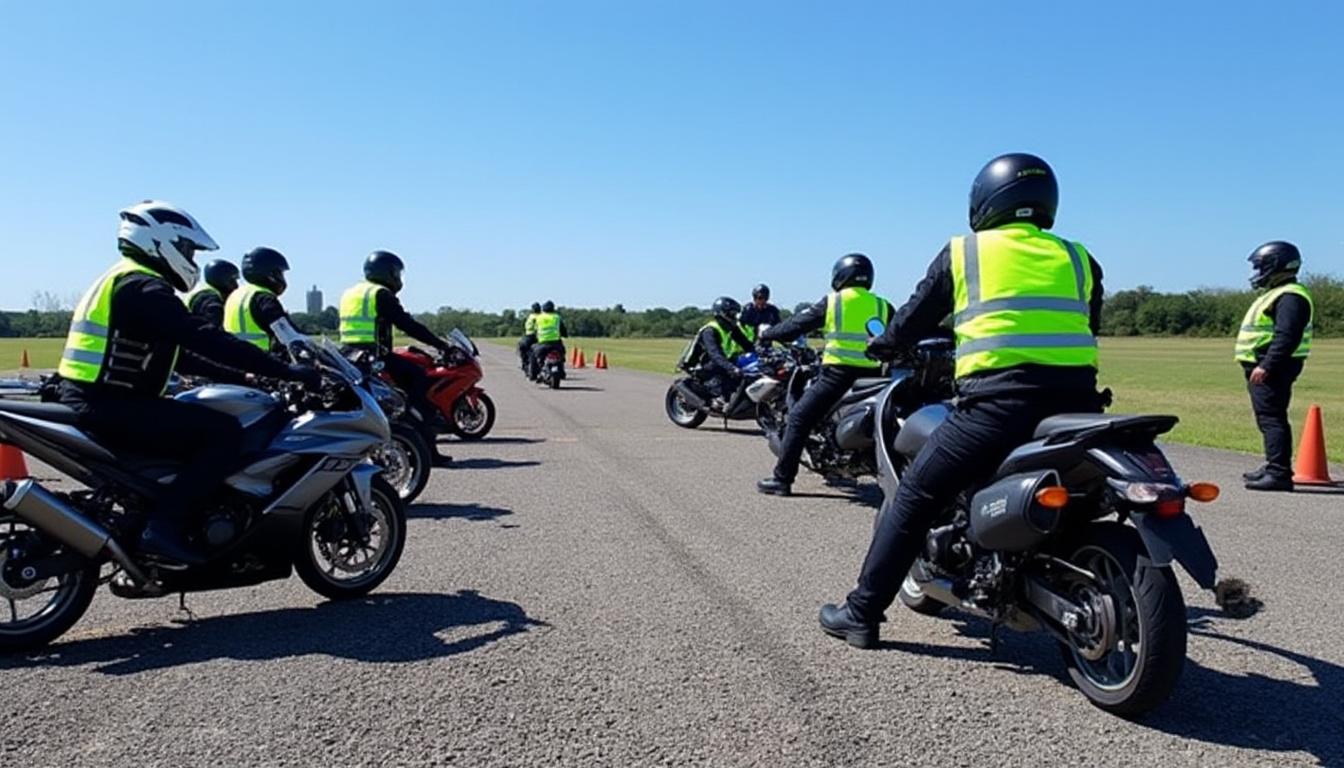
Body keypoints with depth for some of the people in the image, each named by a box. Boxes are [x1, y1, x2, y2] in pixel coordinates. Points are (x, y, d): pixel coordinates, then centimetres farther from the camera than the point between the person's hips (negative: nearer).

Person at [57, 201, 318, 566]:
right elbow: (205, 339, -25)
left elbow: (182, 355, 23)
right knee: (224, 432, -19)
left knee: (202, 426, 24)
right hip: (109, 405, -11)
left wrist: (242, 376, 20)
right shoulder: (143, 287, -13)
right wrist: (285, 371, -25)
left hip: (94, 401, 11)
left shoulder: (127, 282, 21)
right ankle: (163, 527, -22)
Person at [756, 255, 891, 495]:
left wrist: (766, 333, 19)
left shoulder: (833, 302, 2)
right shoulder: (882, 306, 11)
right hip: (871, 375, 4)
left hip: (838, 373, -4)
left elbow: (796, 326, 5)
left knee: (798, 418, 3)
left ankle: (782, 478, -1)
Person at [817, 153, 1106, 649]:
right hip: (1076, 400, 5)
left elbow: (917, 315, 17)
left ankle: (862, 613, 12)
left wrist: (884, 345, 38)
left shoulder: (963, 252, 11)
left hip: (998, 400, -4)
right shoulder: (1078, 258, 19)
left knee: (914, 497, 8)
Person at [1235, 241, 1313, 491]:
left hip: (1271, 369, -11)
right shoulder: (1275, 294, 20)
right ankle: (1274, 467, 28)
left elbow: (1287, 337, -25)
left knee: (1272, 418, -13)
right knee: (1269, 418, 17)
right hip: (1262, 367, 11)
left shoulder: (1290, 297, -15)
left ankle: (1279, 474, -16)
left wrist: (1266, 366, -30)